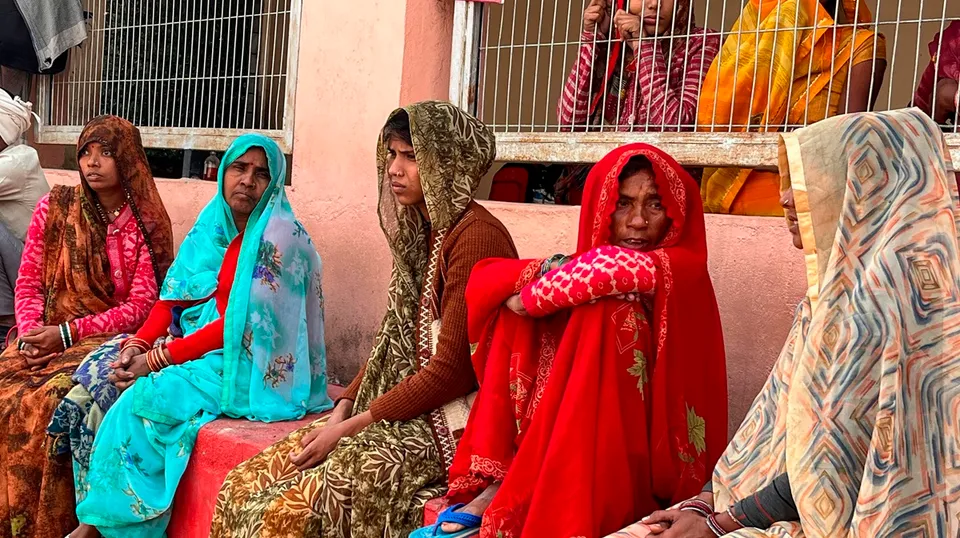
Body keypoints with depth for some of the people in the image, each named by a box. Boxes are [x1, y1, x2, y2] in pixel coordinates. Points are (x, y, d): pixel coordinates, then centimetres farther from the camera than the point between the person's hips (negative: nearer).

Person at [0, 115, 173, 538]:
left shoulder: (147, 224, -2)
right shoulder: (54, 207, 7)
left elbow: (141, 306, -7)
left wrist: (67, 333, -15)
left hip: (108, 340, -3)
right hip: (46, 335, 3)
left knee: (53, 400, -30)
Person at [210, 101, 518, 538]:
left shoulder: (475, 236, -15)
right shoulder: (419, 231, 15)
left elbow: (451, 368, -18)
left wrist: (349, 428, -15)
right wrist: (342, 409, 1)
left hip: (443, 426, -8)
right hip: (399, 411, 8)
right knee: (244, 487, -4)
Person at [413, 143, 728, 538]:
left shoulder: (684, 268, -8)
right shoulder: (585, 267, 7)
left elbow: (619, 268, -30)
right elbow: (483, 281, -2)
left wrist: (532, 296, -15)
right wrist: (551, 272, -21)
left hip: (647, 461, -5)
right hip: (571, 450, 5)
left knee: (609, 308, -25)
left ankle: (509, 493, -22)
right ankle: (501, 481, -10)